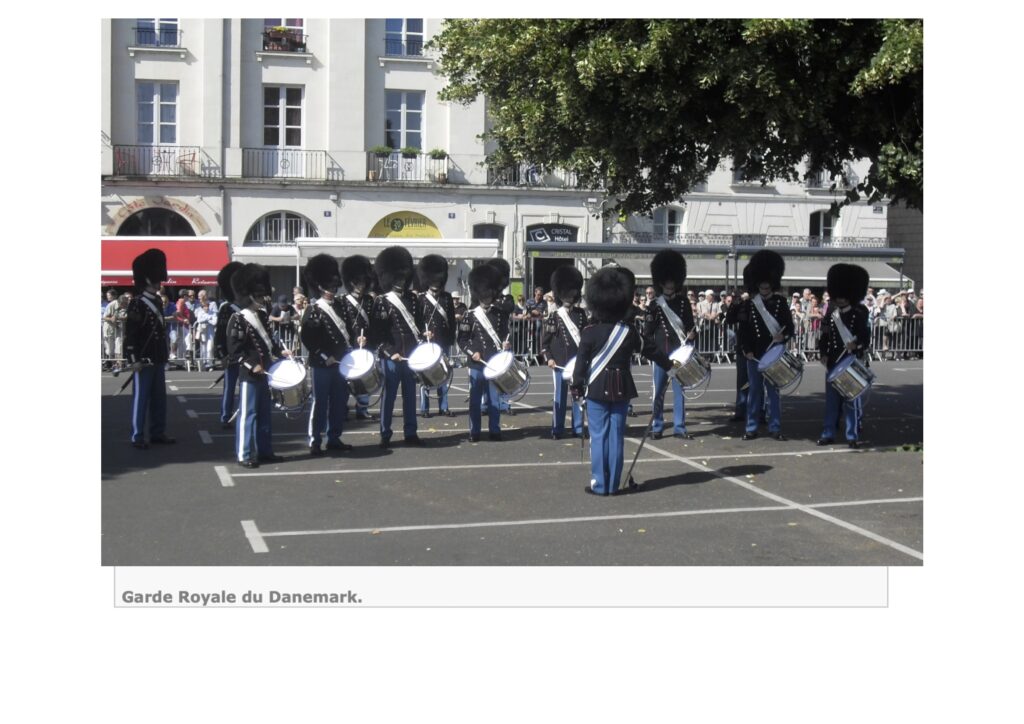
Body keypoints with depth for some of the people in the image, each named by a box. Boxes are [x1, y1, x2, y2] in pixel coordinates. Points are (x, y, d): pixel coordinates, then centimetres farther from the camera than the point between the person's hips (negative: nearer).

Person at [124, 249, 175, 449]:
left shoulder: (157, 302, 12)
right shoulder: (137, 304, -12)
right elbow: (129, 334, -16)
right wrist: (133, 360, -19)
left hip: (158, 360, 8)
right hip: (143, 361, -8)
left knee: (159, 398, 12)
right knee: (141, 398, -2)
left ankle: (158, 433, 21)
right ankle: (137, 437, 4)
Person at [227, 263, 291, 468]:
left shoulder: (262, 316, 10)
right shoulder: (239, 320, -14)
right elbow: (235, 350, -17)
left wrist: (280, 351, 8)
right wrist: (252, 366, -21)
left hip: (264, 373, 9)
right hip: (249, 375, -9)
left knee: (264, 413, 14)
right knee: (248, 413, -4)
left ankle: (264, 451, 23)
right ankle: (244, 455, 2)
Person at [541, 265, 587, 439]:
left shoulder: (581, 314, 8)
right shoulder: (554, 316, 1)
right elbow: (545, 340, 2)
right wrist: (548, 358, -8)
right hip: (560, 363, -2)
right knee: (560, 396, 3)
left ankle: (578, 429, 12)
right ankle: (557, 430, 10)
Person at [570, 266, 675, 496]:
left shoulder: (590, 333, -10)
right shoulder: (630, 332, -1)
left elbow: (581, 362, -9)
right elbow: (651, 350, 11)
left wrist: (576, 387, 2)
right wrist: (669, 365, 27)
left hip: (597, 389, -3)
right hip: (622, 389, 3)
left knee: (598, 436, 3)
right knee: (616, 436, 7)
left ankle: (599, 484, 4)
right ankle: (613, 485, 12)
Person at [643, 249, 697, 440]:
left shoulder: (683, 303, 7)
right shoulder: (654, 305, 3)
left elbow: (690, 326, 10)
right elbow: (647, 332, 2)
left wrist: (691, 334, -11)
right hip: (660, 355, -1)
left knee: (680, 390, 4)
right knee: (658, 391, 3)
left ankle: (679, 427, 9)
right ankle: (657, 427, 12)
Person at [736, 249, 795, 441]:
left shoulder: (780, 302, 4)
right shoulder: (749, 305, 3)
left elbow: (789, 326, 3)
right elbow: (743, 329, 1)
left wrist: (783, 336, -18)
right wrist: (746, 350, -8)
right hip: (754, 355, 0)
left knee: (774, 390, 4)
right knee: (755, 390, 6)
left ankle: (775, 428, 9)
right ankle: (751, 428, 11)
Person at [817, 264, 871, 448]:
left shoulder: (859, 316, -1)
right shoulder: (830, 317, 9)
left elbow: (866, 337, -4)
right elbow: (823, 339, 9)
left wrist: (856, 345, -22)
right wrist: (823, 354, -4)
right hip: (833, 365, 3)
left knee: (851, 400, 1)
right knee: (831, 400, 7)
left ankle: (853, 436, 6)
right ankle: (828, 434, 13)